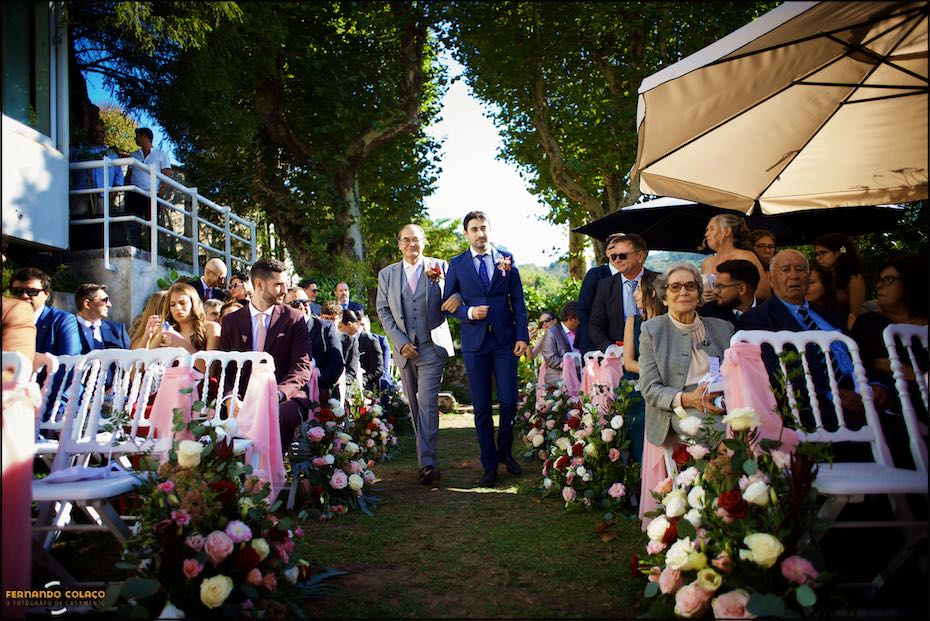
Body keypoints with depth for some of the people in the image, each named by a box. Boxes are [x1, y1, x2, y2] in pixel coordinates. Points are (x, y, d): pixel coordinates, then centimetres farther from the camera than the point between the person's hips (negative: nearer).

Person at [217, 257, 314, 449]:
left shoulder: (294, 318, 8)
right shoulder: (231, 321, 14)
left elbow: (303, 366, 0)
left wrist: (277, 394, -17)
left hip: (285, 399, -2)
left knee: (272, 418, -35)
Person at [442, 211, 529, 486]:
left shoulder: (506, 259, 5)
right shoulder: (457, 264, 5)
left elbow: (518, 301, 5)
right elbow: (447, 304, 7)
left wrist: (522, 336, -3)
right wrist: (468, 312, -12)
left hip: (505, 340, 0)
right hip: (474, 342, 0)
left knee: (509, 401, -1)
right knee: (481, 408, 5)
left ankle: (505, 452, 26)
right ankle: (490, 465, 18)